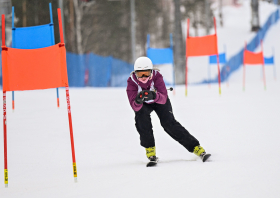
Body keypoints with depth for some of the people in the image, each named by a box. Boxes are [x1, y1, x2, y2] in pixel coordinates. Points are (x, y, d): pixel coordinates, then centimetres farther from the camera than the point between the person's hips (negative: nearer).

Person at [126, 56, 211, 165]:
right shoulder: (132, 81, -30)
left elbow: (163, 99, -39)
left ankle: (195, 147, -17)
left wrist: (155, 96, -59)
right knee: (142, 118, -30)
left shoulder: (156, 76, -31)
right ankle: (150, 148, -14)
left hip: (159, 100, -1)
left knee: (168, 123, -18)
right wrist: (138, 101, -59)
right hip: (143, 104, 1)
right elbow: (135, 107, -37)